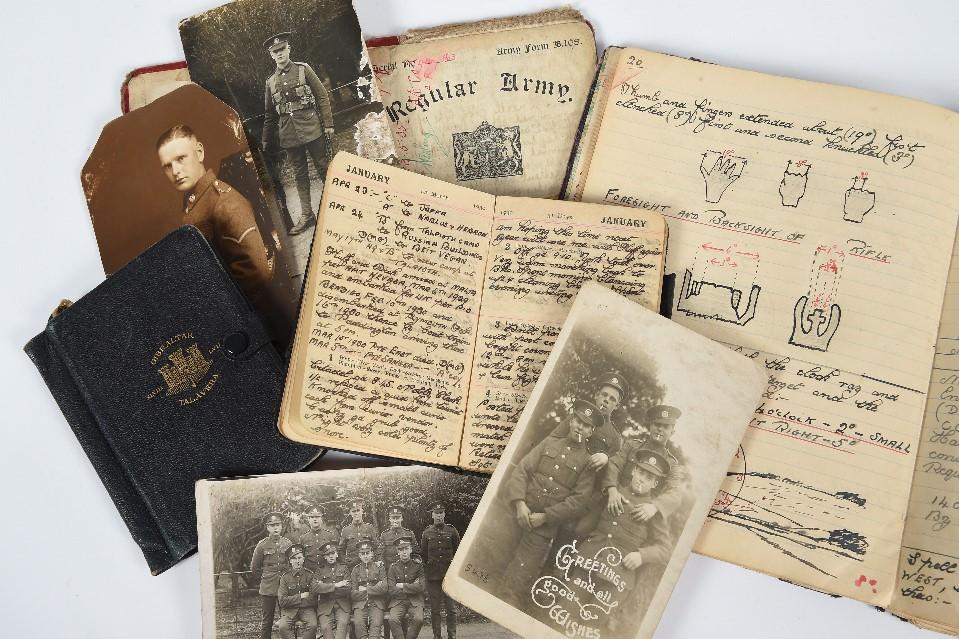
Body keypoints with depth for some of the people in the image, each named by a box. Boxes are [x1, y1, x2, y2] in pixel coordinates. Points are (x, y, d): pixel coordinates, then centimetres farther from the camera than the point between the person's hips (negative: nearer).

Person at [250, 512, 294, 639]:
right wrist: (263, 579, 7)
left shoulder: (288, 543, 2)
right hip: (268, 588, -1)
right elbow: (254, 568, 7)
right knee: (267, 620, 5)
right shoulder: (262, 545, -2)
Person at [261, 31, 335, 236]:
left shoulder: (303, 69, 3)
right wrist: (266, 141, 16)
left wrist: (328, 124, -6)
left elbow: (322, 96, 1)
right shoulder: (270, 81, 12)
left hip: (311, 128, -3)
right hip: (288, 134, 3)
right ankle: (307, 216, 11)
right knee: (300, 175, 7)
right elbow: (269, 114, 17)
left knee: (324, 168, 2)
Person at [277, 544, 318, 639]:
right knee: (283, 627, -30)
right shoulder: (285, 577, 4)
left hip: (307, 609, 0)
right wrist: (301, 596, -9)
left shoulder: (310, 575, 3)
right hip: (289, 610, 0)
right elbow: (282, 601, -6)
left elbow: (312, 599, -6)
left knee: (312, 625, -30)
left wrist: (292, 600, -7)